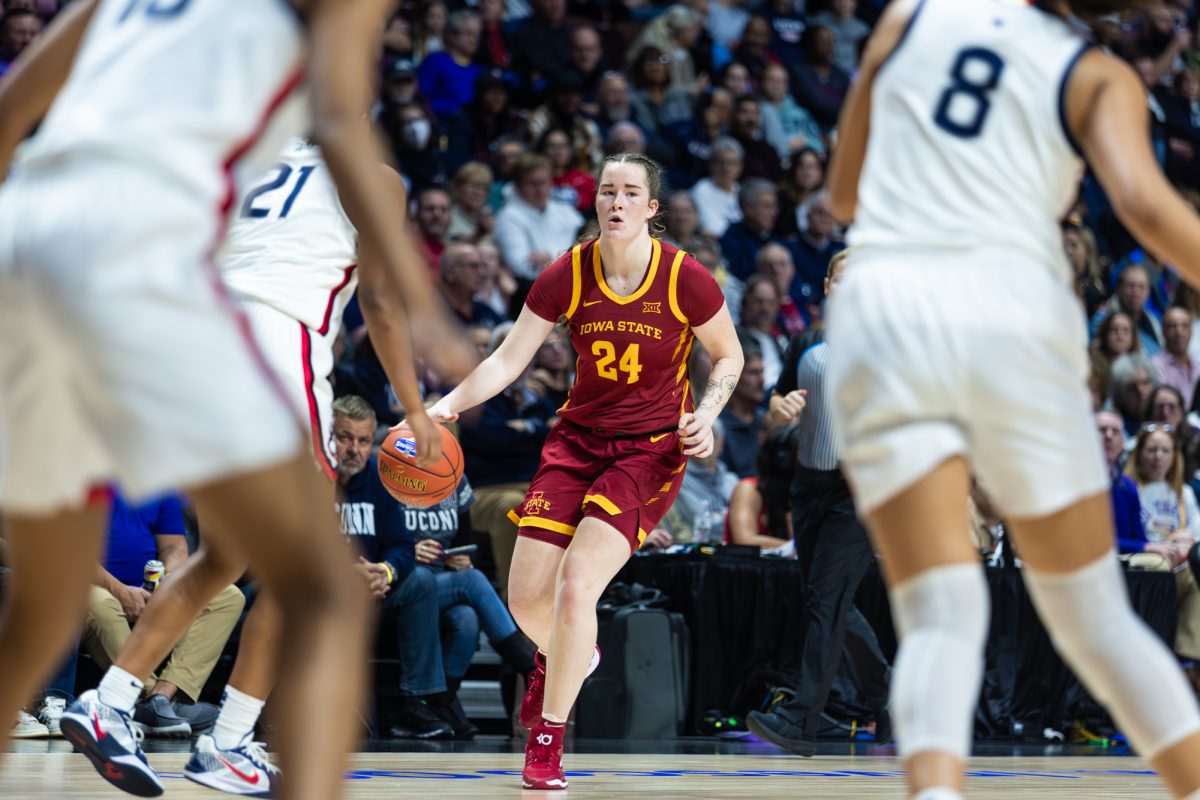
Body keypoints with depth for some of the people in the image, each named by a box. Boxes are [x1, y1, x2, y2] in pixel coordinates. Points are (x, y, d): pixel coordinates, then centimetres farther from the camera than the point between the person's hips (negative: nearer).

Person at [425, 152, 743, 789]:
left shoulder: (686, 280, -13)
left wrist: (705, 416, -12)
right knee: (526, 597, -2)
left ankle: (547, 740, -3)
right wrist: (450, 404, -22)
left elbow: (729, 356, 4)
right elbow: (509, 360, -7)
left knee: (576, 585, -20)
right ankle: (560, 657, 38)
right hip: (579, 436, 3)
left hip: (651, 448, -3)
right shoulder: (567, 276, -8)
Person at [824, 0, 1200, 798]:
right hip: (1012, 308, -1)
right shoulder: (1099, 78, 9)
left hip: (882, 309, 1)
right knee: (1095, 616, 13)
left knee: (941, 616, -6)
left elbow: (845, 196, 24)